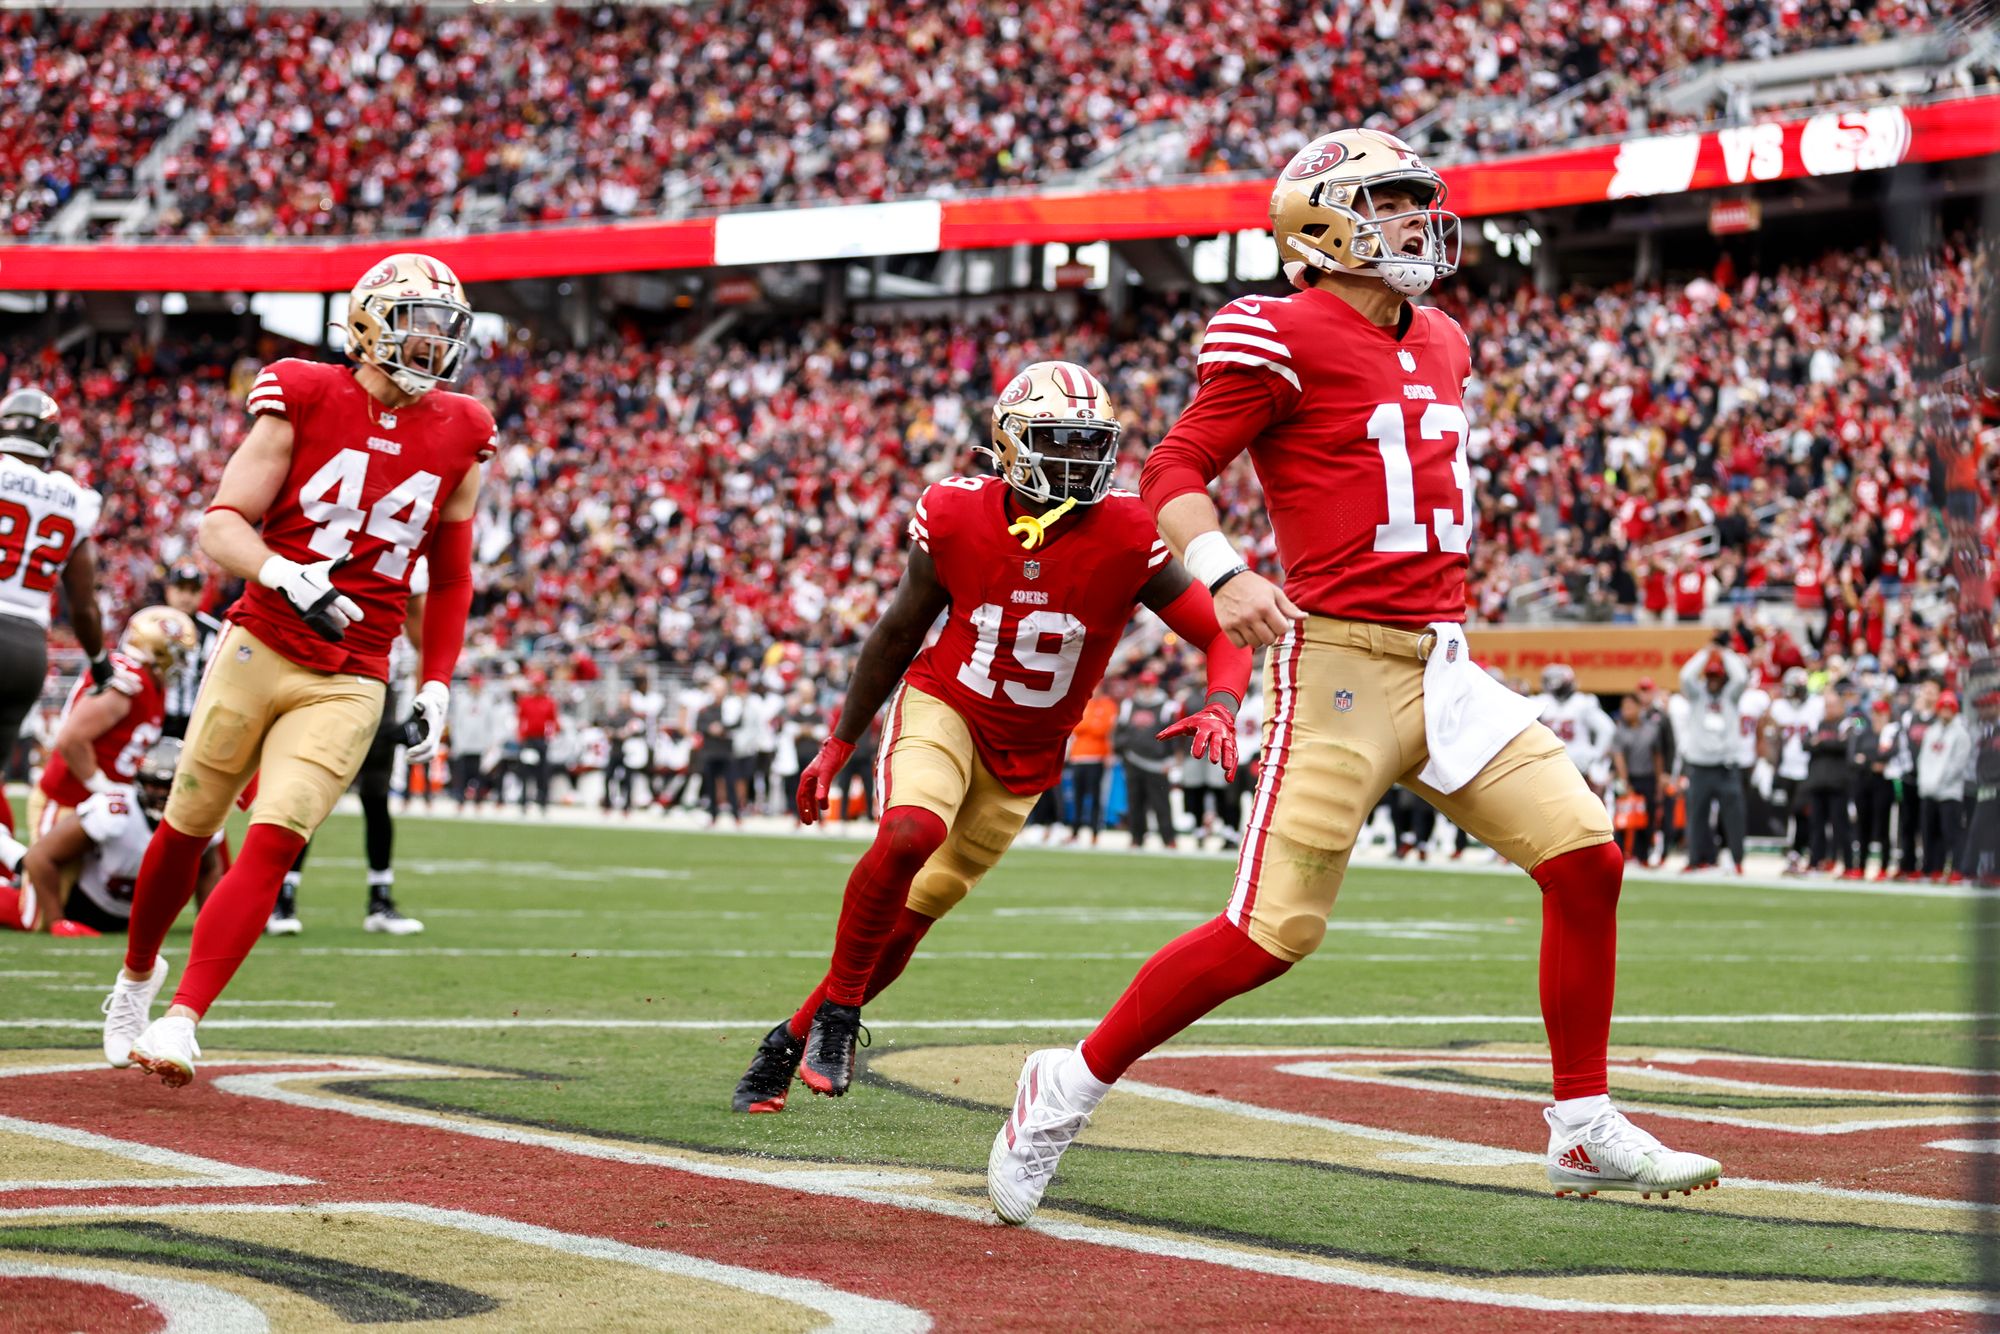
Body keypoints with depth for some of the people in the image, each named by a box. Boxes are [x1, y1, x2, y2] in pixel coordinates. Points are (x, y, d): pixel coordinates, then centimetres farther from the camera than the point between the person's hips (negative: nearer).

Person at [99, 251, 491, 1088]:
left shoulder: (458, 438, 6)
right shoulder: (304, 402, -4)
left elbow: (450, 577, 17)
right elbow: (220, 524, -8)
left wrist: (438, 686, 9)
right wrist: (285, 574, -28)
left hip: (348, 685, 1)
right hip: (258, 650, -1)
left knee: (272, 846, -14)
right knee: (187, 830, 9)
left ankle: (181, 1020, -16)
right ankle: (138, 972, 35)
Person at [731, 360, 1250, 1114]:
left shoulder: (1125, 539, -18)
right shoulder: (955, 518, -14)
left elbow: (1223, 637, -11)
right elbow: (899, 633, 2)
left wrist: (1220, 708, -34)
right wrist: (839, 745, 9)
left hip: (1024, 757, 2)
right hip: (943, 706, -2)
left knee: (908, 919, 6)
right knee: (910, 833, -32)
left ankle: (796, 1038, 27)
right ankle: (838, 1010, -13)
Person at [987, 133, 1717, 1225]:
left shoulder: (1440, 346, 17)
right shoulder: (1287, 339, -8)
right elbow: (1175, 471, -9)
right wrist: (1223, 574, -25)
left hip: (1443, 668, 8)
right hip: (1338, 662, -8)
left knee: (1587, 858, -2)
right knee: (1271, 932, -11)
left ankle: (1584, 1131, 8)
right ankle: (1068, 1087, 6)